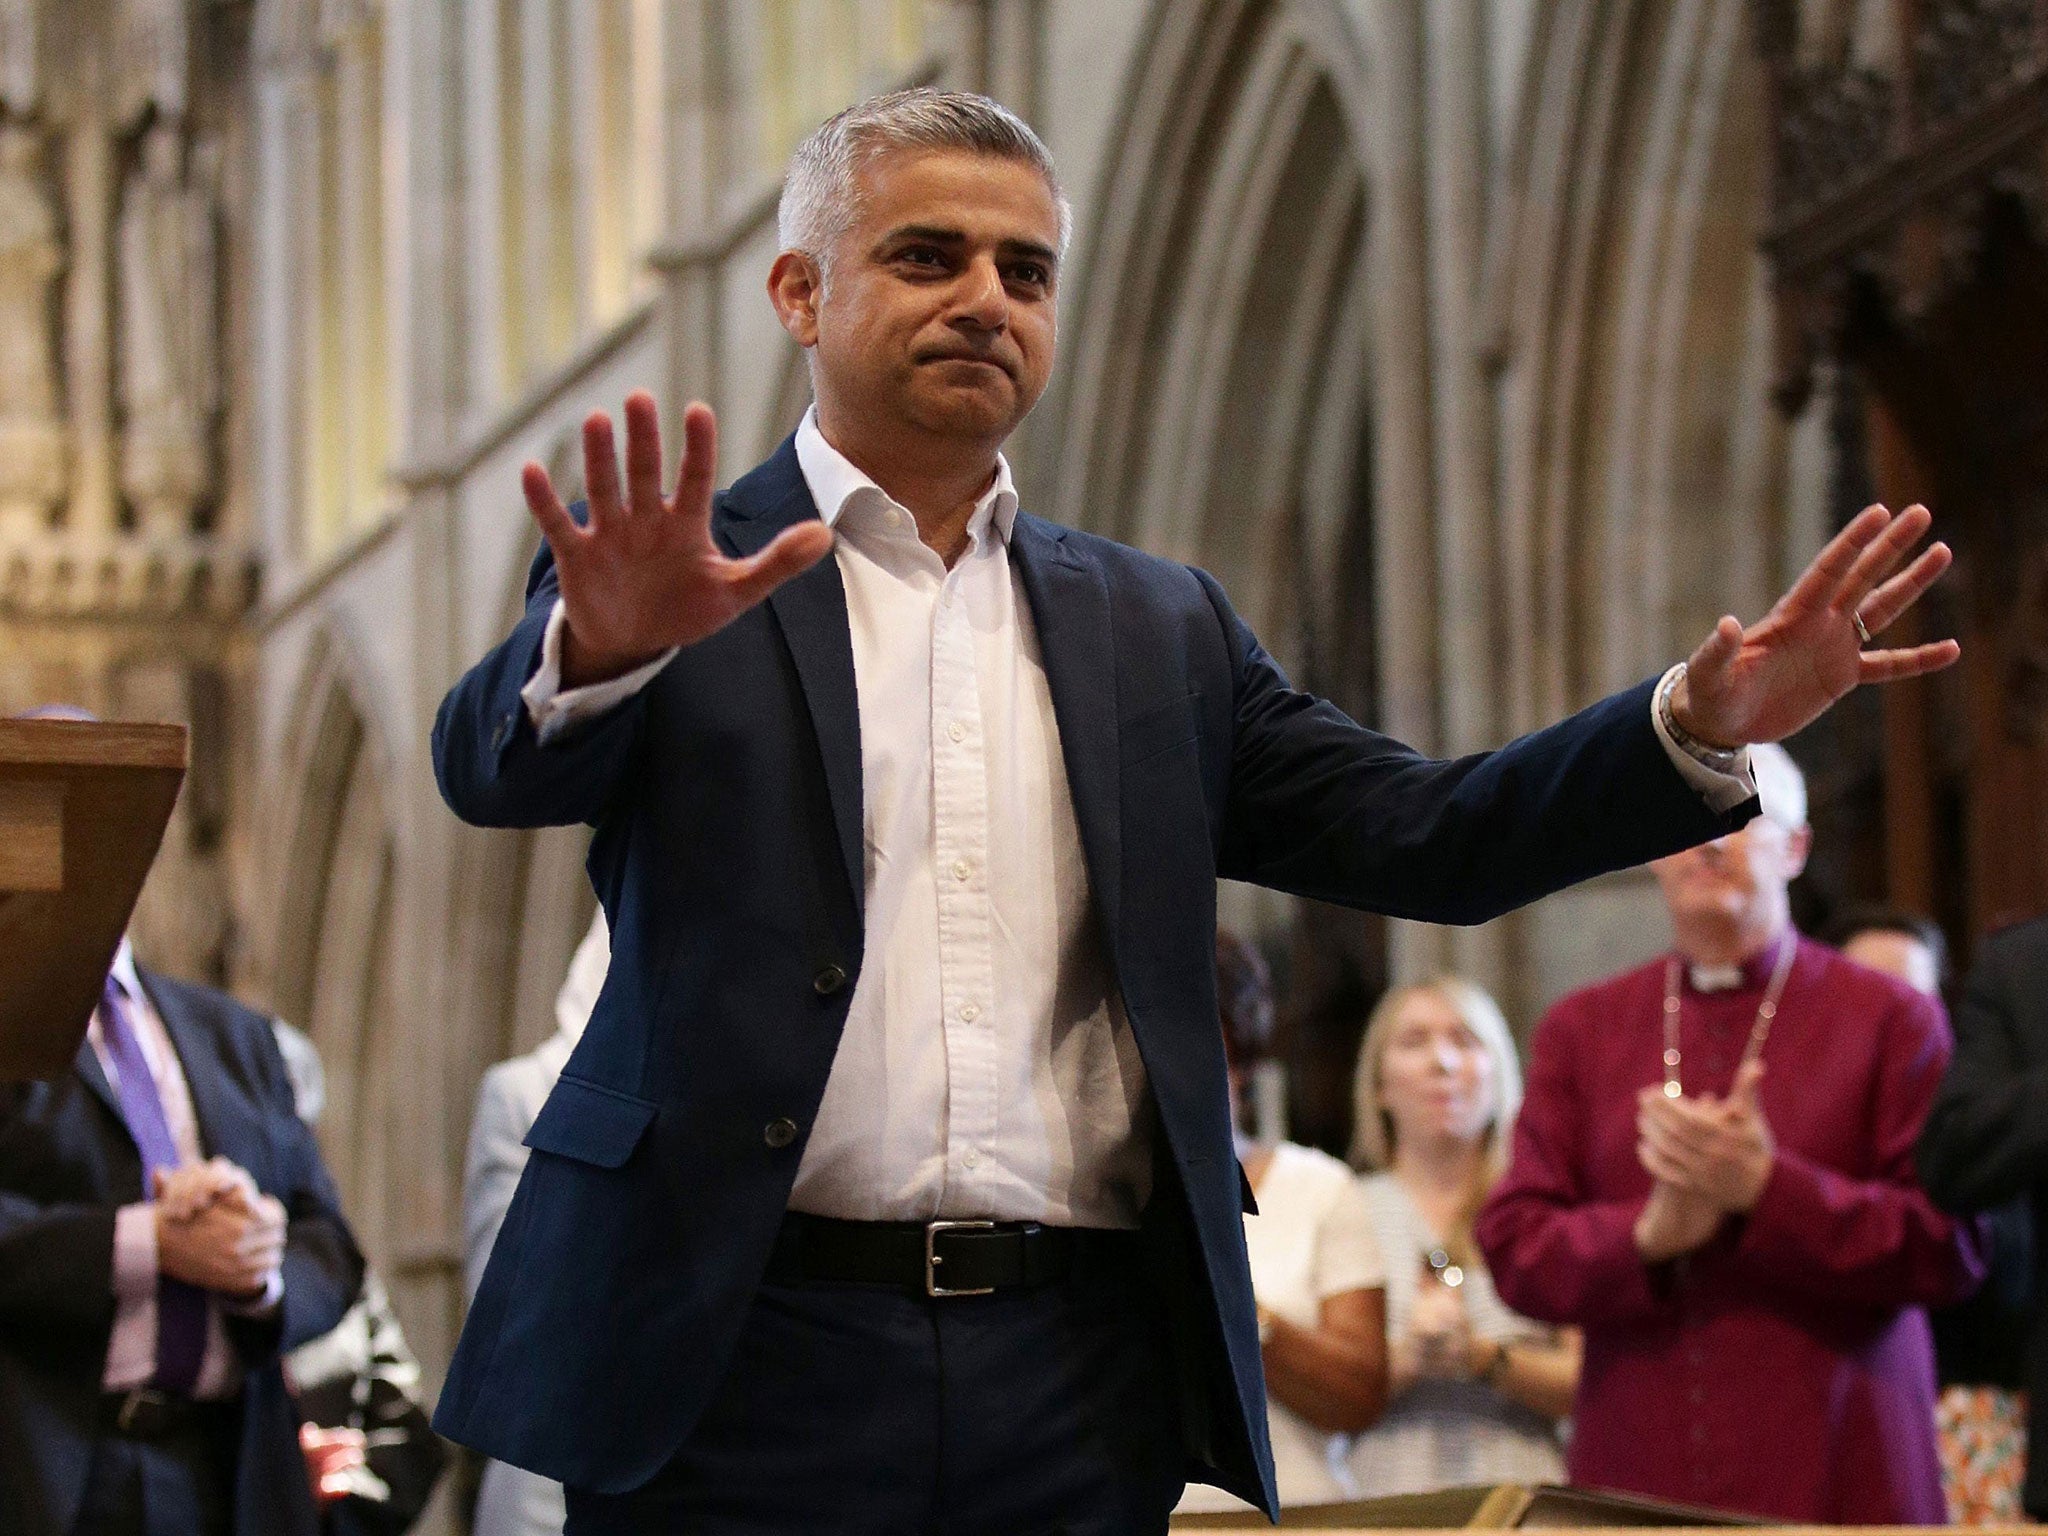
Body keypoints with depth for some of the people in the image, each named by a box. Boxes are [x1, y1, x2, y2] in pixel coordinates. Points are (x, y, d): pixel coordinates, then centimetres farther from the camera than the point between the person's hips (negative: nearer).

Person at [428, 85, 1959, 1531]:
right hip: (748, 1355, -3)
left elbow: (1420, 837, 9)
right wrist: (602, 646, -36)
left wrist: (1702, 723, -6)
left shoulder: (1157, 627, 15)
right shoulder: (669, 578, 4)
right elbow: (494, 769, -13)